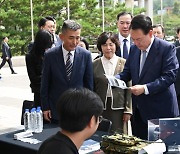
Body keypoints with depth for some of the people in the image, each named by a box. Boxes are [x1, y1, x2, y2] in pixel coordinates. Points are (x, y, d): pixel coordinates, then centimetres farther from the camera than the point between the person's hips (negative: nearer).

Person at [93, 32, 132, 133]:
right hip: (100, 109, 1)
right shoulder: (95, 65, 4)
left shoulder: (124, 63, 1)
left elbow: (129, 89, 2)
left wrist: (128, 110, -1)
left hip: (118, 108, -1)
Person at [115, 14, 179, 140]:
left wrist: (145, 88, -24)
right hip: (139, 110, 6)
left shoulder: (167, 48, -10)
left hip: (160, 110, -6)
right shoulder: (134, 49, 9)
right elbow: (127, 72, 15)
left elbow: (170, 76, -17)